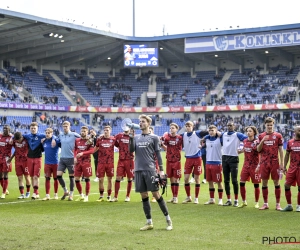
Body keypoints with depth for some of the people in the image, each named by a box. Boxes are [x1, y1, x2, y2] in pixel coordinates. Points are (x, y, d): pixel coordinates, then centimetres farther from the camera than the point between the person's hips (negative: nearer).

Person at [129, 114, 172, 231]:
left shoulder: (154, 137, 3)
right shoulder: (136, 137, 14)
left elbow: (158, 154, 1)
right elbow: (131, 150, 1)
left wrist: (161, 170, -5)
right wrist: (131, 137, -9)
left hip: (150, 170, -4)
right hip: (138, 170, 4)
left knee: (156, 195, -5)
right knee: (144, 196, 6)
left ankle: (168, 220, 5)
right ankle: (149, 222, 13)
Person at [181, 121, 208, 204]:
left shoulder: (197, 134, -6)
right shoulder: (183, 135, 3)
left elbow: (208, 132, -8)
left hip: (197, 158, -3)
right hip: (188, 159, 3)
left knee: (197, 179, 3)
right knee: (186, 178, 0)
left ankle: (196, 198, 15)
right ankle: (188, 197, 18)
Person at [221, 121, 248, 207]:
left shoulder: (237, 135, -3)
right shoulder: (223, 134, 12)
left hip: (233, 159, -5)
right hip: (225, 158, 5)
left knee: (234, 180, -5)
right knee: (226, 180, 7)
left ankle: (236, 200, 4)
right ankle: (228, 200, 14)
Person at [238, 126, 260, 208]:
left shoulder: (257, 142, -10)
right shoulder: (245, 141, 6)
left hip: (254, 166, -5)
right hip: (246, 165, 5)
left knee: (256, 184, 2)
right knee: (242, 183, 1)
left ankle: (256, 203, 15)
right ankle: (244, 202, 16)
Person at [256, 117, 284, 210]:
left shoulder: (278, 136, 2)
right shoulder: (261, 136, 7)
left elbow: (281, 150, 3)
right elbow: (258, 150, 5)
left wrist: (281, 163, -2)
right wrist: (262, 141, -12)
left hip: (275, 162, -2)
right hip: (264, 162, 2)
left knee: (276, 182, 0)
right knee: (264, 182, 5)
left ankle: (278, 204, 6)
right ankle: (265, 204, 14)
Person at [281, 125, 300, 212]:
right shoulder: (290, 142, 7)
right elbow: (287, 155, 14)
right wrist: (284, 167, 9)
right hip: (292, 168, 2)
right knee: (287, 185, -2)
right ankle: (289, 205, 9)